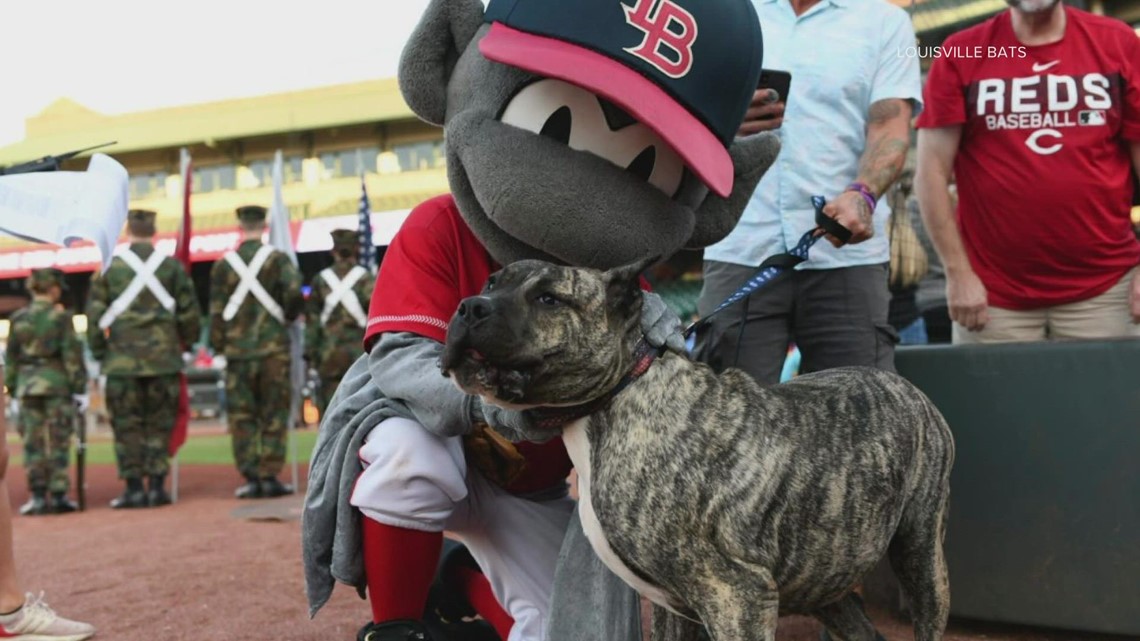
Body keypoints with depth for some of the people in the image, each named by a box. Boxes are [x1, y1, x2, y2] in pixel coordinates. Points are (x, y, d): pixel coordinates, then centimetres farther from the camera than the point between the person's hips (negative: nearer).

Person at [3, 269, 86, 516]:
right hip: (57, 385, -3)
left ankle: (38, 497, 6)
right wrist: (79, 388, -3)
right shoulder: (60, 317, -6)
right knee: (58, 443, 1)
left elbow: (11, 358, 8)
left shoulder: (18, 319, 6)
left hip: (27, 385, 4)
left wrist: (13, 389, 16)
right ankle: (58, 496, 1)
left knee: (33, 443, 7)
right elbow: (72, 355, -7)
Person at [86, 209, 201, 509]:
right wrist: (186, 343, 19)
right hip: (163, 358, 1)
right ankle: (157, 486, 6)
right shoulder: (172, 266, 2)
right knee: (159, 424, 7)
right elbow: (189, 312, 4)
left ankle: (134, 488, 5)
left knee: (127, 425, 5)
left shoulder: (110, 267, 1)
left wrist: (99, 352, 13)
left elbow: (95, 314, 3)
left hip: (122, 359, -1)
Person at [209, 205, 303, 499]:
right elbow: (294, 293, -15)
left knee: (242, 416, 6)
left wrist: (219, 347, 14)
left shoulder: (223, 264, 5)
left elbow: (216, 311, 5)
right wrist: (288, 317, 6)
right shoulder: (277, 259, -1)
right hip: (273, 347, -1)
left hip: (237, 350, 1)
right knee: (274, 414, 5)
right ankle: (270, 477, 4)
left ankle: (251, 478, 4)